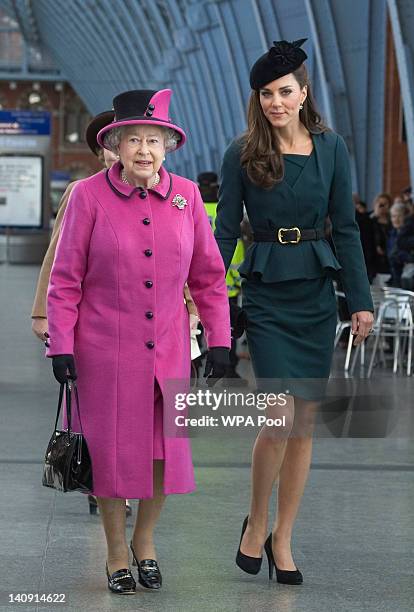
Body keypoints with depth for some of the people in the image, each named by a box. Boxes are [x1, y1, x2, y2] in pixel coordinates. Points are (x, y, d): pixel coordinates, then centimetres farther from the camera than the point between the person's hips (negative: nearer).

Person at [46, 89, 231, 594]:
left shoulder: (186, 195, 1)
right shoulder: (89, 196, -8)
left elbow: (208, 275, 8)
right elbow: (65, 278, -3)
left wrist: (219, 340, 4)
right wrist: (60, 345, -8)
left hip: (168, 348, 3)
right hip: (104, 349, -3)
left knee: (168, 449, 5)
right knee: (111, 451, 5)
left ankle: (144, 540, 30)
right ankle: (116, 553, 24)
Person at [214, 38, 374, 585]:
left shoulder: (331, 148, 2)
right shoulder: (243, 154, -2)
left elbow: (346, 227, 4)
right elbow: (225, 231, -1)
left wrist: (361, 301, 0)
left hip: (316, 292, 3)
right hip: (266, 293, -2)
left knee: (305, 421, 4)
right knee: (280, 416, -13)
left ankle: (282, 540, 15)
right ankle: (256, 523, 9)